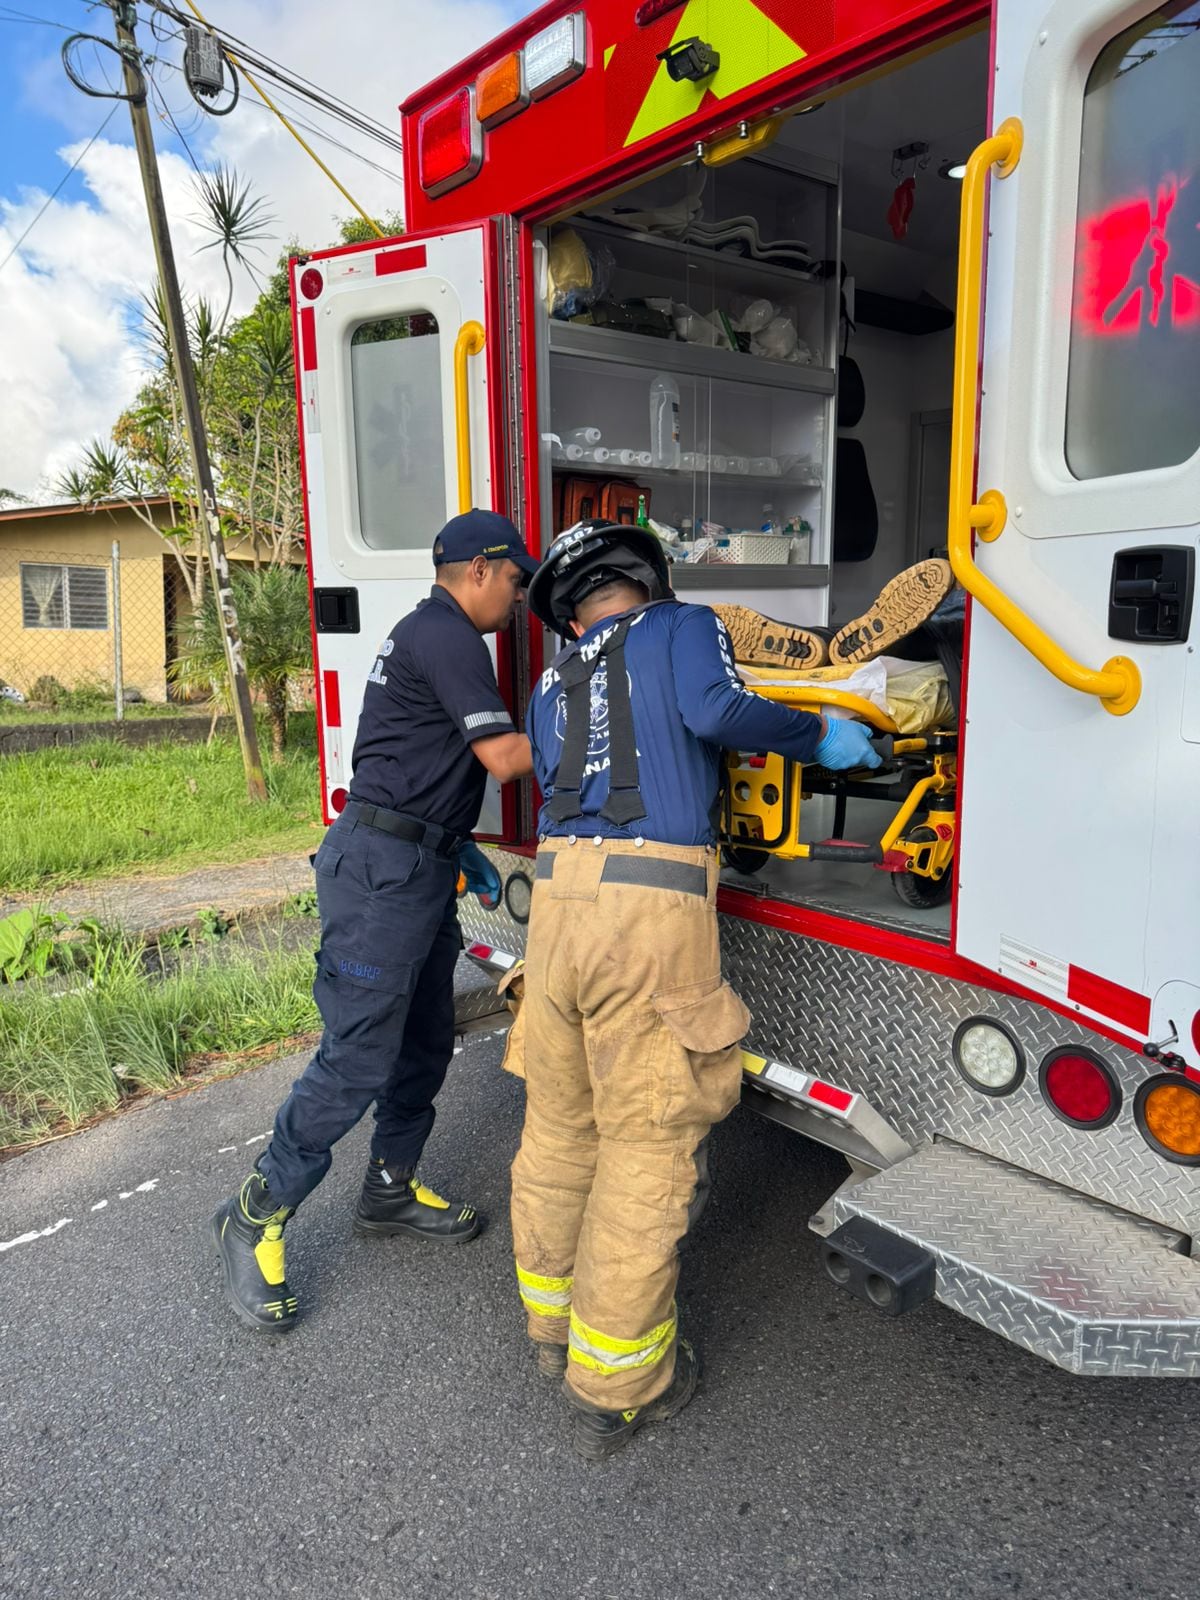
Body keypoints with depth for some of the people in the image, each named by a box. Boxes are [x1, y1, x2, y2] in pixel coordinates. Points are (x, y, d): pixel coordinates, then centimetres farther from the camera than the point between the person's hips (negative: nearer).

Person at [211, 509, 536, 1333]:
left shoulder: (431, 634, 20)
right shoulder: (447, 635, -13)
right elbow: (503, 757, -17)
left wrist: (459, 846, 18)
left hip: (416, 867, 11)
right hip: (383, 869, -11)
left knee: (425, 1042, 16)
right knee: (358, 1057, -6)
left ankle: (392, 1188, 32)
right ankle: (256, 1218, 9)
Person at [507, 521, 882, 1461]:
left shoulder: (551, 688, 24)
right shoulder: (683, 627, 10)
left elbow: (557, 785, 20)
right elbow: (715, 712, -8)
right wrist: (819, 738, 4)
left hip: (557, 897, 6)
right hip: (654, 906, -6)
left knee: (559, 1128, 19)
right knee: (647, 1147, 5)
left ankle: (554, 1323, 39)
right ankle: (614, 1392, 18)